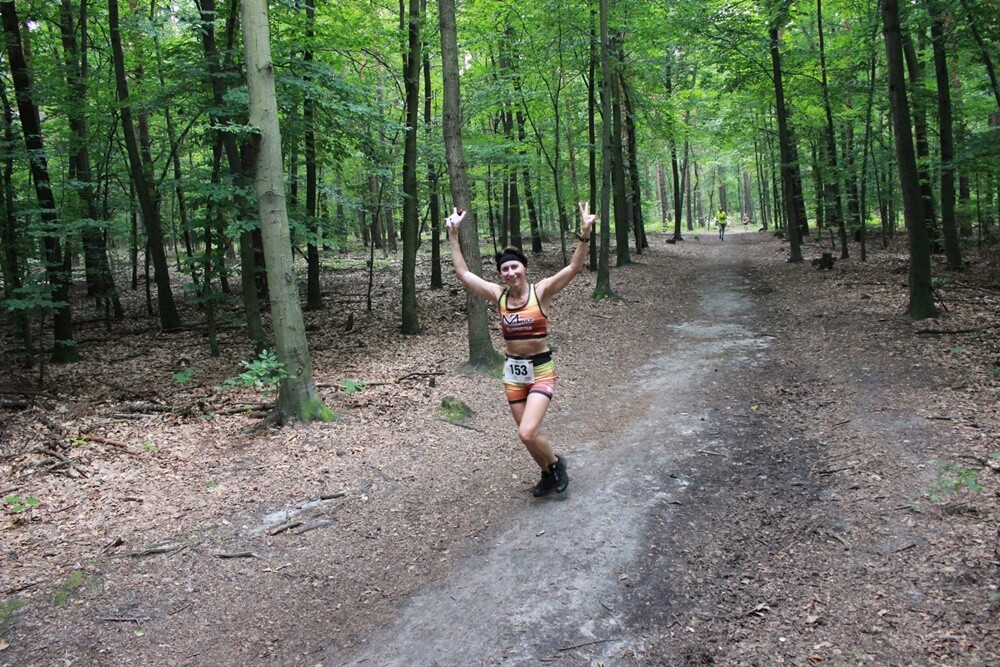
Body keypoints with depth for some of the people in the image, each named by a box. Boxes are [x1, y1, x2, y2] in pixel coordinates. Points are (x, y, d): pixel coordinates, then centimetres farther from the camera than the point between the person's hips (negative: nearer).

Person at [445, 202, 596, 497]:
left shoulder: (541, 291, -10)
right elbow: (462, 273, 1)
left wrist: (585, 234, -35)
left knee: (527, 433, -18)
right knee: (529, 435, 13)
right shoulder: (499, 295, -1)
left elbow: (574, 268, -22)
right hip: (512, 371, 5)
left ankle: (556, 462, 14)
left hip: (541, 370, -4)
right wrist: (453, 235, -1)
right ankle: (548, 474, 41)